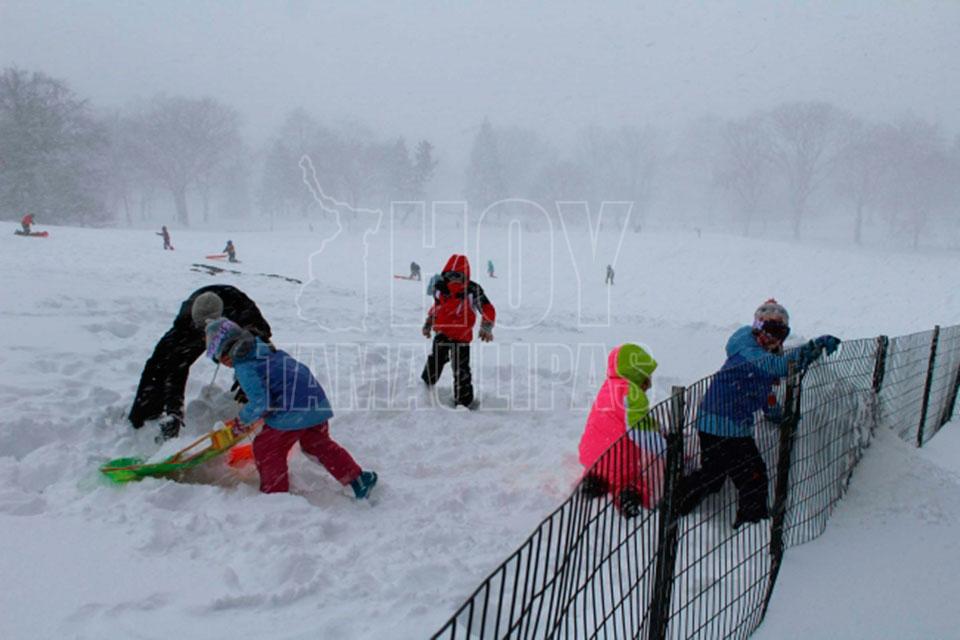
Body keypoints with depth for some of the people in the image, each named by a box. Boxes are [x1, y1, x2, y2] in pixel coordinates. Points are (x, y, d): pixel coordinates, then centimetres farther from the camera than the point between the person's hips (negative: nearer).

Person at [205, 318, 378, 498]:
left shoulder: (243, 367, -7)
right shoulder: (265, 349, 20)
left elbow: (259, 401, -16)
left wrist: (241, 420, 3)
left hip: (294, 411, -9)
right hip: (316, 402, 9)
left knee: (265, 449, 10)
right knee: (319, 444, 25)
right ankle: (358, 479, 23)